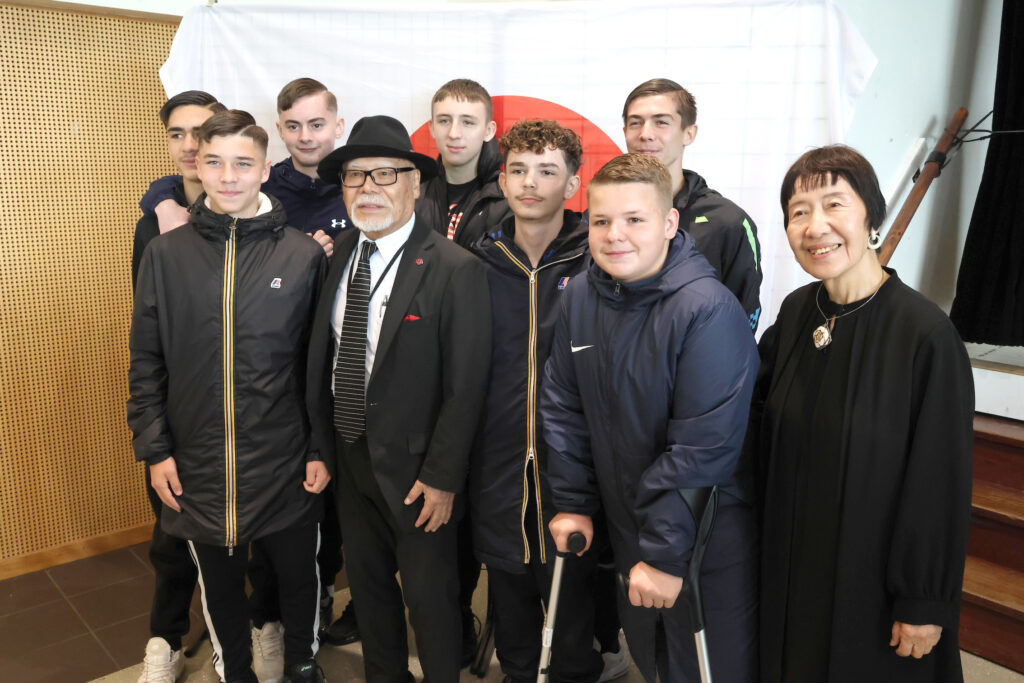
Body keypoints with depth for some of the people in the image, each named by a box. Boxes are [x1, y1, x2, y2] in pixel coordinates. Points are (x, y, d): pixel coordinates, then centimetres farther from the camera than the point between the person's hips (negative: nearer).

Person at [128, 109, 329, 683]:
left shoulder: (305, 255, -5)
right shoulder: (165, 254, -1)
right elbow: (146, 362, 4)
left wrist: (323, 450, -3)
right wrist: (154, 448, 0)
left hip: (287, 468, -1)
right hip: (199, 470, 1)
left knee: (300, 577, 17)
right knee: (220, 586, 19)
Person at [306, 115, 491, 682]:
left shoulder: (455, 269, -18)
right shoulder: (340, 255, 1)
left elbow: (465, 386, -17)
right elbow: (322, 357, 5)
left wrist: (442, 477, -16)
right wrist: (321, 444, 3)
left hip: (413, 467, -6)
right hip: (349, 458, 6)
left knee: (430, 599, 13)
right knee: (367, 587, 23)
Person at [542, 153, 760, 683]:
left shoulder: (708, 311, -24)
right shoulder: (580, 296, -4)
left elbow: (704, 449, -25)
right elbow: (563, 406, 4)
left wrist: (667, 552, -21)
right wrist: (572, 501, 3)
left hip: (705, 542, -5)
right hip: (626, 531, 6)